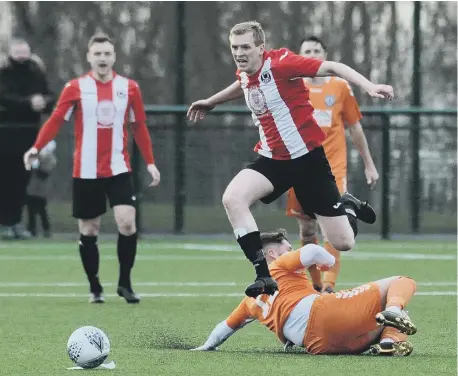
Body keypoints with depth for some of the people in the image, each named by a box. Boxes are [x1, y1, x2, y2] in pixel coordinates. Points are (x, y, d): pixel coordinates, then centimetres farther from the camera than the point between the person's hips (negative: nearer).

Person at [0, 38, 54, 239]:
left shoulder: (36, 73, 8)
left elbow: (49, 98, 5)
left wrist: (43, 101, -19)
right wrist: (29, 102, -27)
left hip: (30, 132, 4)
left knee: (23, 178, 3)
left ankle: (16, 221, 11)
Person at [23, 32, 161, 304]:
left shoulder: (129, 88, 3)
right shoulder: (76, 88, -2)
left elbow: (140, 127, 9)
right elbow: (56, 120, -5)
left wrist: (150, 162, 5)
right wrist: (36, 148, -19)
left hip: (119, 169, 0)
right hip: (86, 171, 0)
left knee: (127, 222, -15)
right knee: (89, 230, 5)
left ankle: (125, 283, 0)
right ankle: (95, 289, 17)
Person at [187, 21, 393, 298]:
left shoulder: (280, 62, -19)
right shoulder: (245, 73, 3)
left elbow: (333, 67, -23)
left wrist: (369, 86, -37)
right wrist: (211, 102, 44)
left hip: (309, 157, -6)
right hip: (272, 158, 6)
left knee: (343, 243, -3)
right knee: (232, 198, -24)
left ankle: (348, 206, 36)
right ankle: (265, 276, -19)